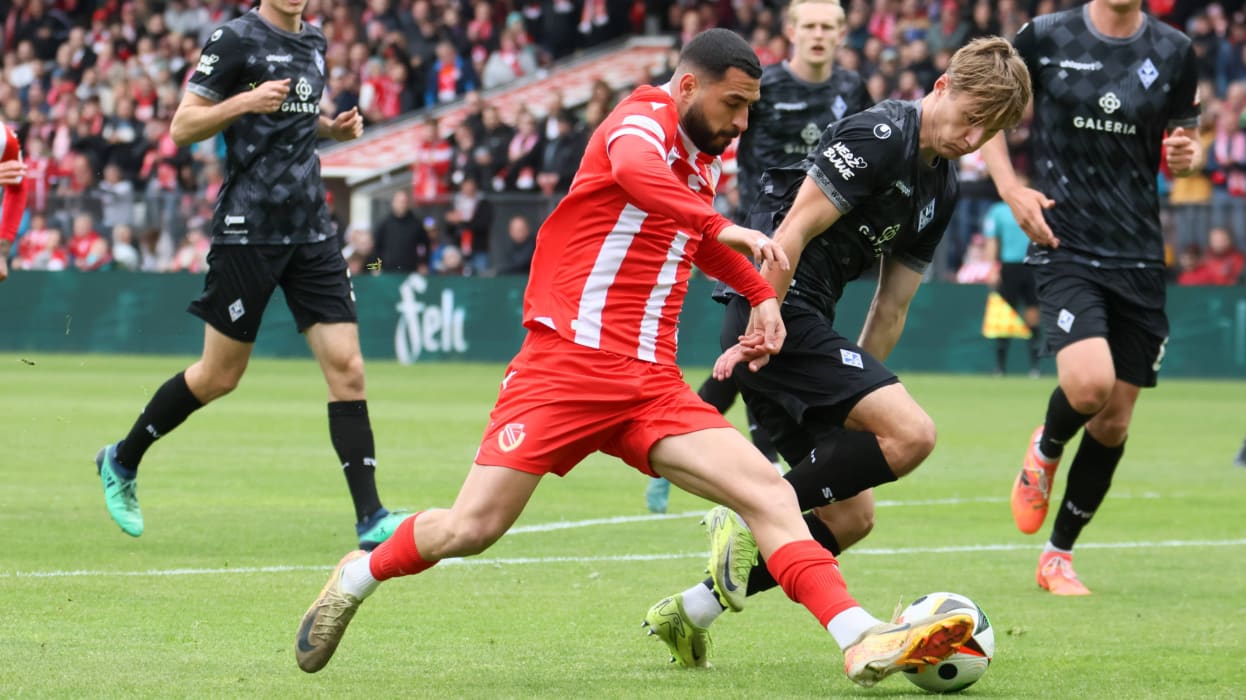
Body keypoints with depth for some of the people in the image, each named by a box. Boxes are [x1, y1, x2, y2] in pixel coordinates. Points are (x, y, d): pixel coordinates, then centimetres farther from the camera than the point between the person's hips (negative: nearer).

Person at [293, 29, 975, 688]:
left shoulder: (704, 159, 18)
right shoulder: (643, 120, -6)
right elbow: (632, 171, -33)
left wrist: (759, 292, 26)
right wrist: (723, 228, -43)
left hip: (651, 385, 7)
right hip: (567, 362, -7)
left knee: (769, 493, -12)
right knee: (471, 529, -9)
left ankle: (862, 642, -21)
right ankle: (358, 577, 19)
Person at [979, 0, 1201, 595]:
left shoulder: (1173, 53, 5)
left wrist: (1187, 157, -7)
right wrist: (1011, 188, -4)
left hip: (1138, 257, 4)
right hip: (1065, 249, -3)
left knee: (1113, 423, 5)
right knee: (1089, 383, -26)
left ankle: (1058, 556, 23)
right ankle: (1044, 452, 11)